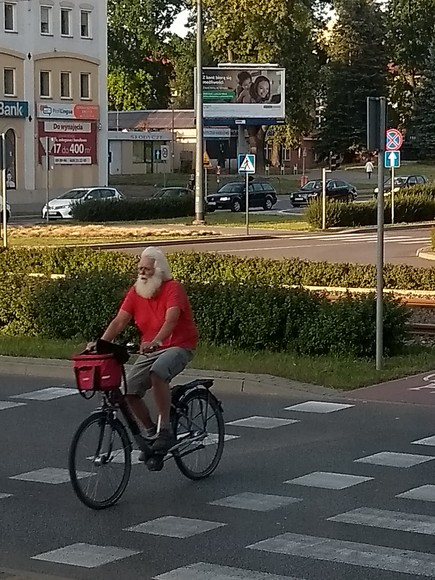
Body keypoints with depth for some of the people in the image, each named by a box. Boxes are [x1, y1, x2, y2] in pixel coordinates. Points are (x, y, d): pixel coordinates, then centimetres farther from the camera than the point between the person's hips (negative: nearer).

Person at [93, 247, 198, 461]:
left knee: (157, 372, -37)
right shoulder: (136, 291, 3)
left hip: (178, 345, -7)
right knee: (129, 391, -9)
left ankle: (165, 430, -29)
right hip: (150, 349, 7)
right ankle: (151, 432, 13)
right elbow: (119, 321, -4)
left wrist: (155, 341, -47)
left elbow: (171, 320, -30)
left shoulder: (173, 288, -15)